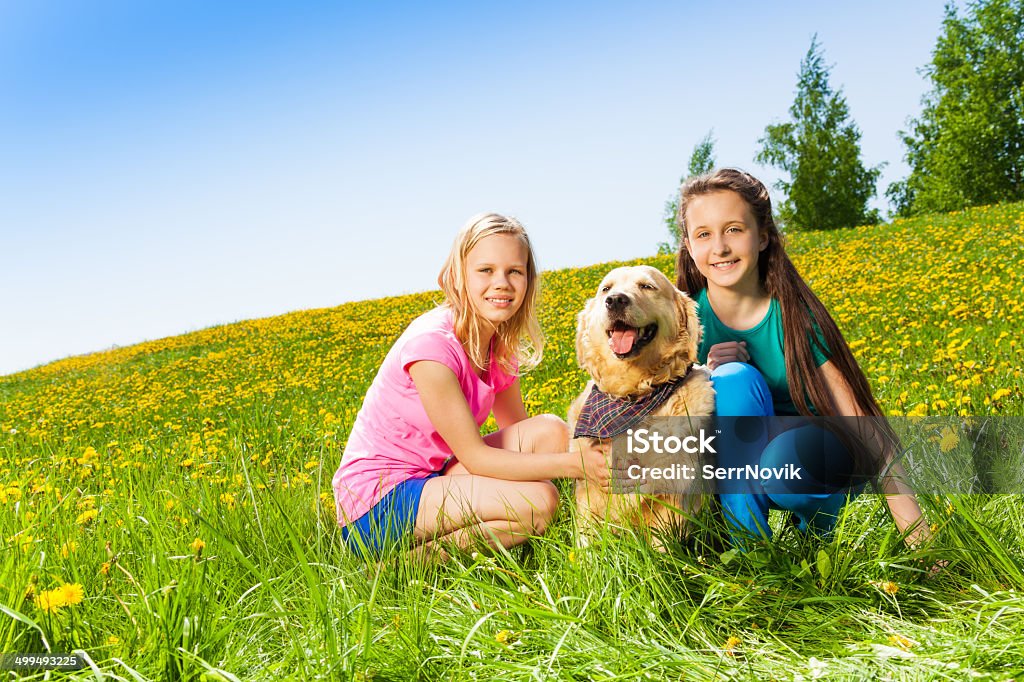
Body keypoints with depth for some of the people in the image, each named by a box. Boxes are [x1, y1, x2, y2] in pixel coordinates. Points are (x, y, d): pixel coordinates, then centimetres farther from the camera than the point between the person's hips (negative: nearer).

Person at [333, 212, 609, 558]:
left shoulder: (499, 348, 2)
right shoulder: (431, 342, -23)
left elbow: (519, 429, 7)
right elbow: (474, 456, -21)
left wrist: (585, 448, -9)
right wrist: (575, 463, -22)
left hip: (429, 476, 8)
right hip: (378, 504, -8)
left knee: (551, 430, -7)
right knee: (537, 502, -23)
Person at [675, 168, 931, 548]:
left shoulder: (796, 314, -16)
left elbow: (860, 418, -18)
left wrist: (917, 534, -24)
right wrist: (705, 379, -27)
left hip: (812, 457, -1)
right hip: (737, 462, 2)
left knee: (780, 464, -38)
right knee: (733, 377, -29)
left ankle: (819, 517, -1)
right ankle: (747, 546, -19)